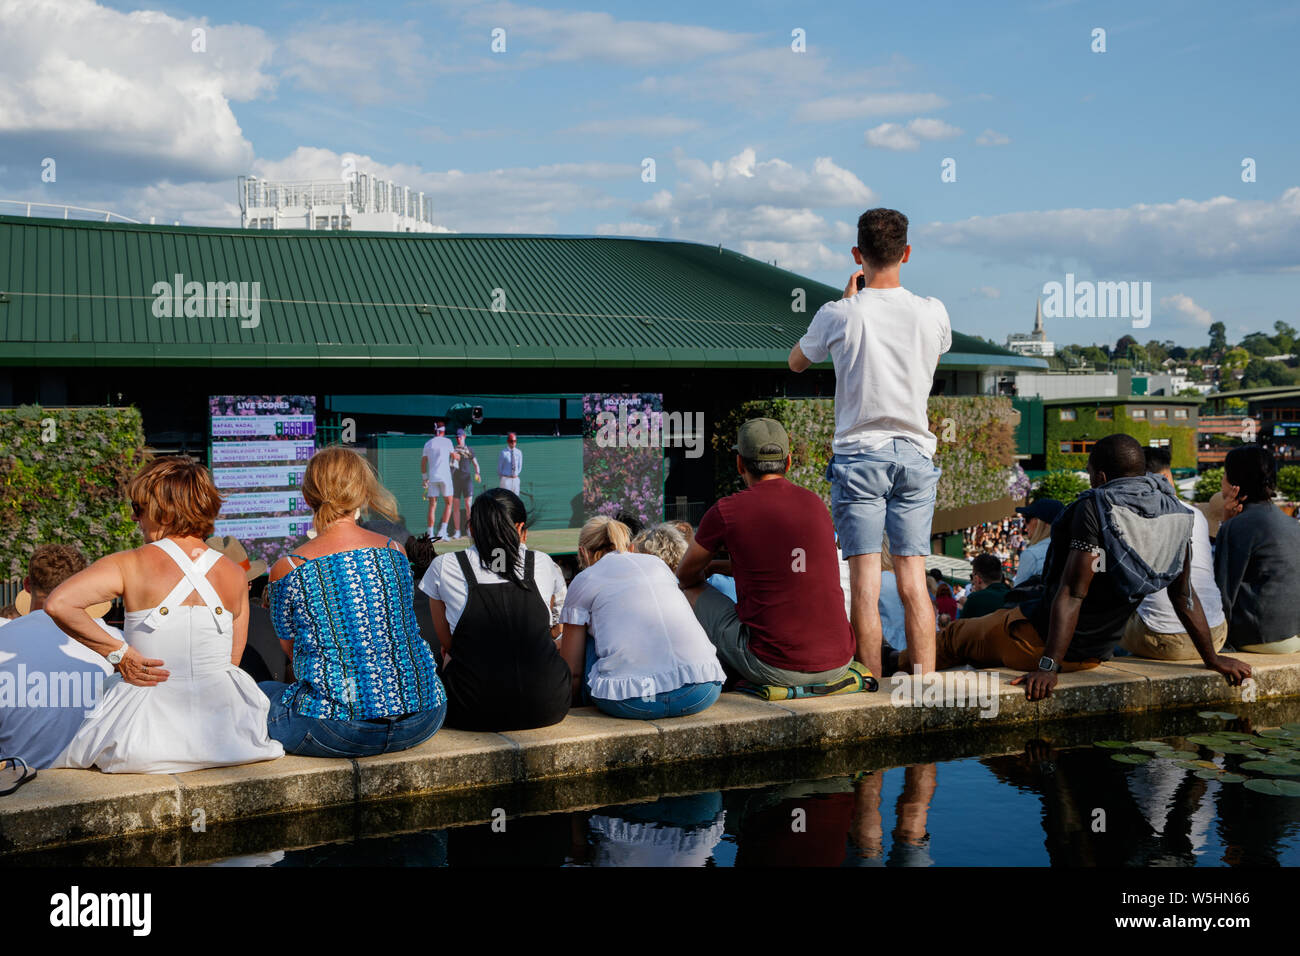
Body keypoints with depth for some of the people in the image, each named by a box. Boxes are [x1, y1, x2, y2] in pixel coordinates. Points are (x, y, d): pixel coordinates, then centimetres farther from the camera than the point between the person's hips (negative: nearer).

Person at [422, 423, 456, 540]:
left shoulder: (428, 443, 9)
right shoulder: (447, 441, 1)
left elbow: (423, 463, 11)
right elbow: (454, 456, 16)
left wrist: (425, 478, 20)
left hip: (432, 477, 3)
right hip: (445, 476, -3)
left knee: (432, 505, 3)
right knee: (448, 503, 8)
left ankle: (430, 534, 0)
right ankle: (443, 530, -5)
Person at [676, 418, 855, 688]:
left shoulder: (726, 511, -4)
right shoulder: (816, 504, 11)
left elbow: (686, 575, 14)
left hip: (774, 668, -5)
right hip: (837, 666, 5)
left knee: (691, 592, 18)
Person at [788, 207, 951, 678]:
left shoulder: (840, 315, -8)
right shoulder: (933, 313, -1)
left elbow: (796, 361, 12)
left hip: (860, 453, -3)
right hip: (916, 453, 3)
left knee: (865, 579, -2)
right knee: (914, 577, 4)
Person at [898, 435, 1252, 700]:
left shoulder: (1097, 506, -23)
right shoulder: (1176, 513, -2)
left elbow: (1072, 593, -28)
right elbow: (1185, 596, 2)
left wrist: (1047, 667, -29)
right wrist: (1212, 658, 13)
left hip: (1040, 640, -7)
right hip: (1096, 652, 7)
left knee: (954, 637, 17)